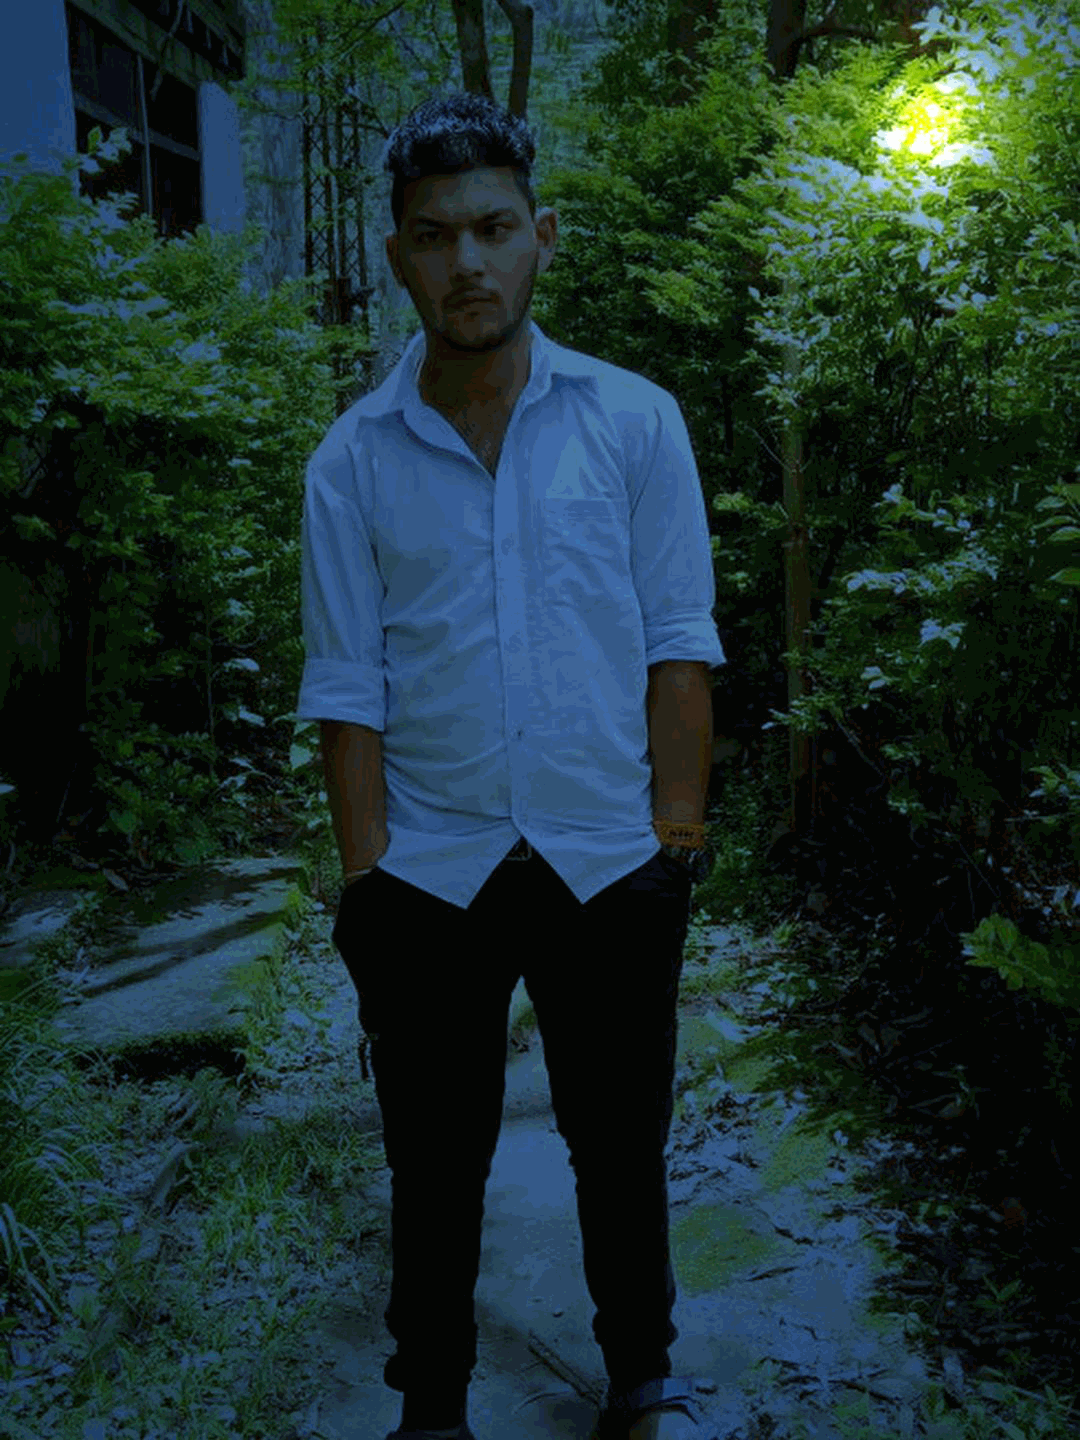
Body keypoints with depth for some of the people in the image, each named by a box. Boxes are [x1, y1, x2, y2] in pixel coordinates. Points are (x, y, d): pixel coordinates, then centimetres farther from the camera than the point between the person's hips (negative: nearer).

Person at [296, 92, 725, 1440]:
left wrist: (677, 833, -5)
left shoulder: (634, 420, -2)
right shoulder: (353, 458, -1)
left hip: (609, 866, 0)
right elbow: (346, 686, -1)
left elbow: (678, 643, -1)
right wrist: (366, 873, -4)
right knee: (437, 1166, 13)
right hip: (432, 873, 0)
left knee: (620, 1147, 15)